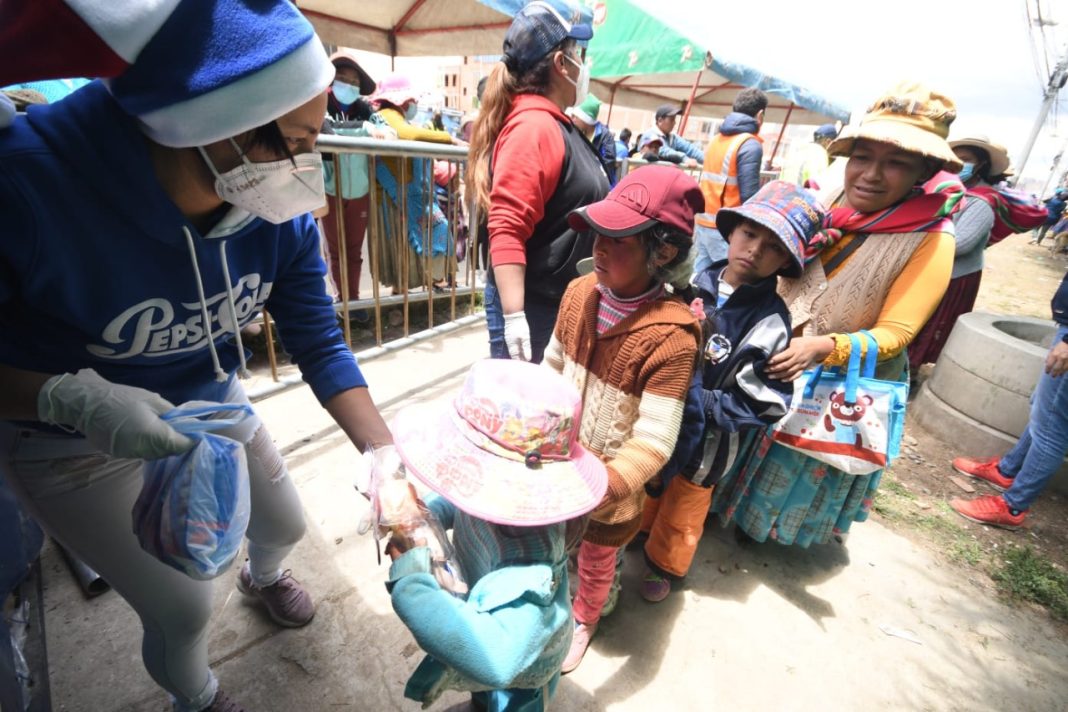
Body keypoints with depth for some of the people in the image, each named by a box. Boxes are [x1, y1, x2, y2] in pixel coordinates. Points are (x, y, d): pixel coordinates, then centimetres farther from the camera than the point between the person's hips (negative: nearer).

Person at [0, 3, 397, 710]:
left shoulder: (282, 212, -20)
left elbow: (320, 342, -16)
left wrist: (386, 458, -24)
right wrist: (73, 399, -39)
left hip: (213, 403, 4)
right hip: (75, 443, -3)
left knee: (286, 526, 21)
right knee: (183, 610, 6)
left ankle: (263, 575, 64)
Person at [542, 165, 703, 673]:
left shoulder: (669, 335, -30)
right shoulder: (580, 292, -12)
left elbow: (653, 442, -28)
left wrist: (602, 488, -40)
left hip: (610, 481, -4)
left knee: (596, 559, 25)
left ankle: (584, 619, 57)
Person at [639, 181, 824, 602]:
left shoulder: (769, 324, -22)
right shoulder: (694, 284, -10)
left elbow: (759, 405, -21)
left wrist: (697, 403, -25)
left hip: (706, 442, -4)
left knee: (682, 509, 20)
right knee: (645, 488, 29)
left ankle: (663, 566, 48)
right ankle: (638, 532, 59)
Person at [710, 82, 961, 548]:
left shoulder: (930, 242, -23)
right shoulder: (827, 205, -10)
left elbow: (894, 334, -23)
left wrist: (822, 347, -39)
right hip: (782, 366, 4)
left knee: (807, 470, 22)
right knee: (762, 451, 25)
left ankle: (781, 529, 51)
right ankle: (746, 509, 53)